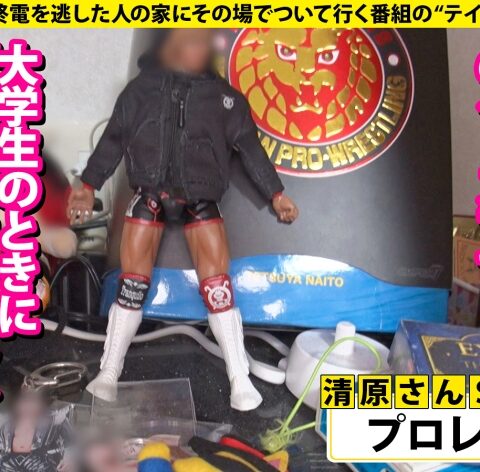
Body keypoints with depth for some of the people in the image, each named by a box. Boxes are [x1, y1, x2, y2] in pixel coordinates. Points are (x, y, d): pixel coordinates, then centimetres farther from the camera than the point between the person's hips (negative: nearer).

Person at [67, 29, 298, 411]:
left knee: (217, 285, -6)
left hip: (200, 200, 0)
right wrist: (89, 185, 5)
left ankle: (240, 380, 4)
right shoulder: (142, 88, 6)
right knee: (133, 284, 1)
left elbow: (248, 145, 8)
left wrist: (275, 193, 6)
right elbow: (114, 139, 9)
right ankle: (108, 374, 17)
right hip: (150, 195, 0)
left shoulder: (222, 95, 6)